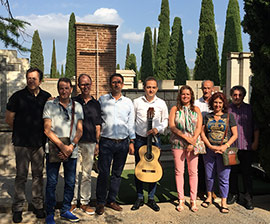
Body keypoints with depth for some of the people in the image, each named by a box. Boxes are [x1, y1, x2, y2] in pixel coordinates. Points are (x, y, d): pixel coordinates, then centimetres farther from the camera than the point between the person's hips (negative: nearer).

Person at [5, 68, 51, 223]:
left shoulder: (47, 97, 6)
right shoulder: (18, 96, -1)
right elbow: (9, 119, 4)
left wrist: (40, 132, 7)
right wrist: (22, 131, 7)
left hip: (40, 142, 2)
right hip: (22, 143, -2)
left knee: (38, 175, 10)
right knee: (21, 176, 3)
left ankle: (38, 206, 22)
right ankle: (18, 208, 15)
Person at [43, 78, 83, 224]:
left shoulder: (77, 106, 9)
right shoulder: (50, 105, 1)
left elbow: (79, 130, 5)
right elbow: (47, 130, -6)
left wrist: (71, 147, -10)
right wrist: (62, 146, -14)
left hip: (71, 151, 3)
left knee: (70, 182, 9)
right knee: (51, 182, 3)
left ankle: (65, 211, 25)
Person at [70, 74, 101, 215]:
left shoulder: (96, 104, 11)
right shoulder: (73, 102, 4)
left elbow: (97, 126, 13)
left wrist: (97, 143, 9)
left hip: (90, 143, 2)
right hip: (75, 142, -2)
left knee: (87, 174, 9)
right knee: (74, 174, 1)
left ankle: (85, 203, 19)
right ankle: (73, 202, 14)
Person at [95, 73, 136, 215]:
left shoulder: (128, 102, 9)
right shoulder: (102, 100, 4)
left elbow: (131, 123, 11)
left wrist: (131, 141, 7)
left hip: (123, 143, 2)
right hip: (106, 142, -2)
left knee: (117, 173, 9)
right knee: (103, 173, -2)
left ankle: (111, 200, 23)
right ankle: (100, 202, 12)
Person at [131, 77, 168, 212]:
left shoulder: (161, 103, 2)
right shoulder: (137, 102, 0)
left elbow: (165, 120, 9)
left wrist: (158, 129, -10)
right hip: (139, 139, 0)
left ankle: (151, 198, 17)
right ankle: (139, 198, 17)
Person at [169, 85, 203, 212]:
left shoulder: (196, 109, 10)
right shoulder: (175, 109, 7)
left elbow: (199, 127, 2)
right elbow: (172, 126, -4)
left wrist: (192, 142, -10)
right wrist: (186, 137, -12)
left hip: (194, 143, 1)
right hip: (178, 143, -1)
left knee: (193, 172, 2)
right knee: (179, 171, 1)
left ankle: (193, 200, 11)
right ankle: (181, 200, 12)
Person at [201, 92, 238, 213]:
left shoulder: (229, 117, 5)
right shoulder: (207, 117, 9)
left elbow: (235, 135, 3)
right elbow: (202, 133, 6)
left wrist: (225, 146, -12)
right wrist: (211, 146, -8)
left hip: (224, 151, -2)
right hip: (209, 150, 2)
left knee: (224, 177, 0)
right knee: (209, 175, 10)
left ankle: (224, 202, 12)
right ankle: (209, 197, 29)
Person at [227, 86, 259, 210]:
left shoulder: (249, 109, 7)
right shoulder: (227, 109, 5)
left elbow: (255, 127, 9)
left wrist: (255, 141, 2)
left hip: (246, 147, 0)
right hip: (231, 146, 0)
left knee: (247, 173, 2)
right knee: (232, 171, 7)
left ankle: (248, 198, 11)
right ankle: (233, 194, 23)